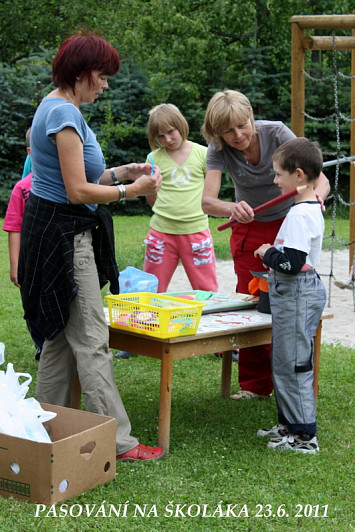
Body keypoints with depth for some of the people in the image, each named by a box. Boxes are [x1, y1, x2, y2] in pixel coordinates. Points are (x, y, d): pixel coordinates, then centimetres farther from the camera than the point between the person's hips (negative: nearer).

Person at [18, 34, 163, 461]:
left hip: (59, 232, 11)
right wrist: (132, 190, -12)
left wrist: (120, 172, 10)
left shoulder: (56, 107, 15)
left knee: (61, 335, 15)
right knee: (91, 341, -7)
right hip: (63, 234, -11)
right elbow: (78, 191, -21)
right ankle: (117, 441, -3)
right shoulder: (65, 113, -18)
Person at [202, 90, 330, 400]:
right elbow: (207, 201, -30)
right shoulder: (219, 149, -19)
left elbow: (321, 179, -27)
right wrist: (232, 208, -53)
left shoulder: (276, 133, -24)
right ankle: (255, 385, 13)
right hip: (249, 229, 2)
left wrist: (315, 198, -51)